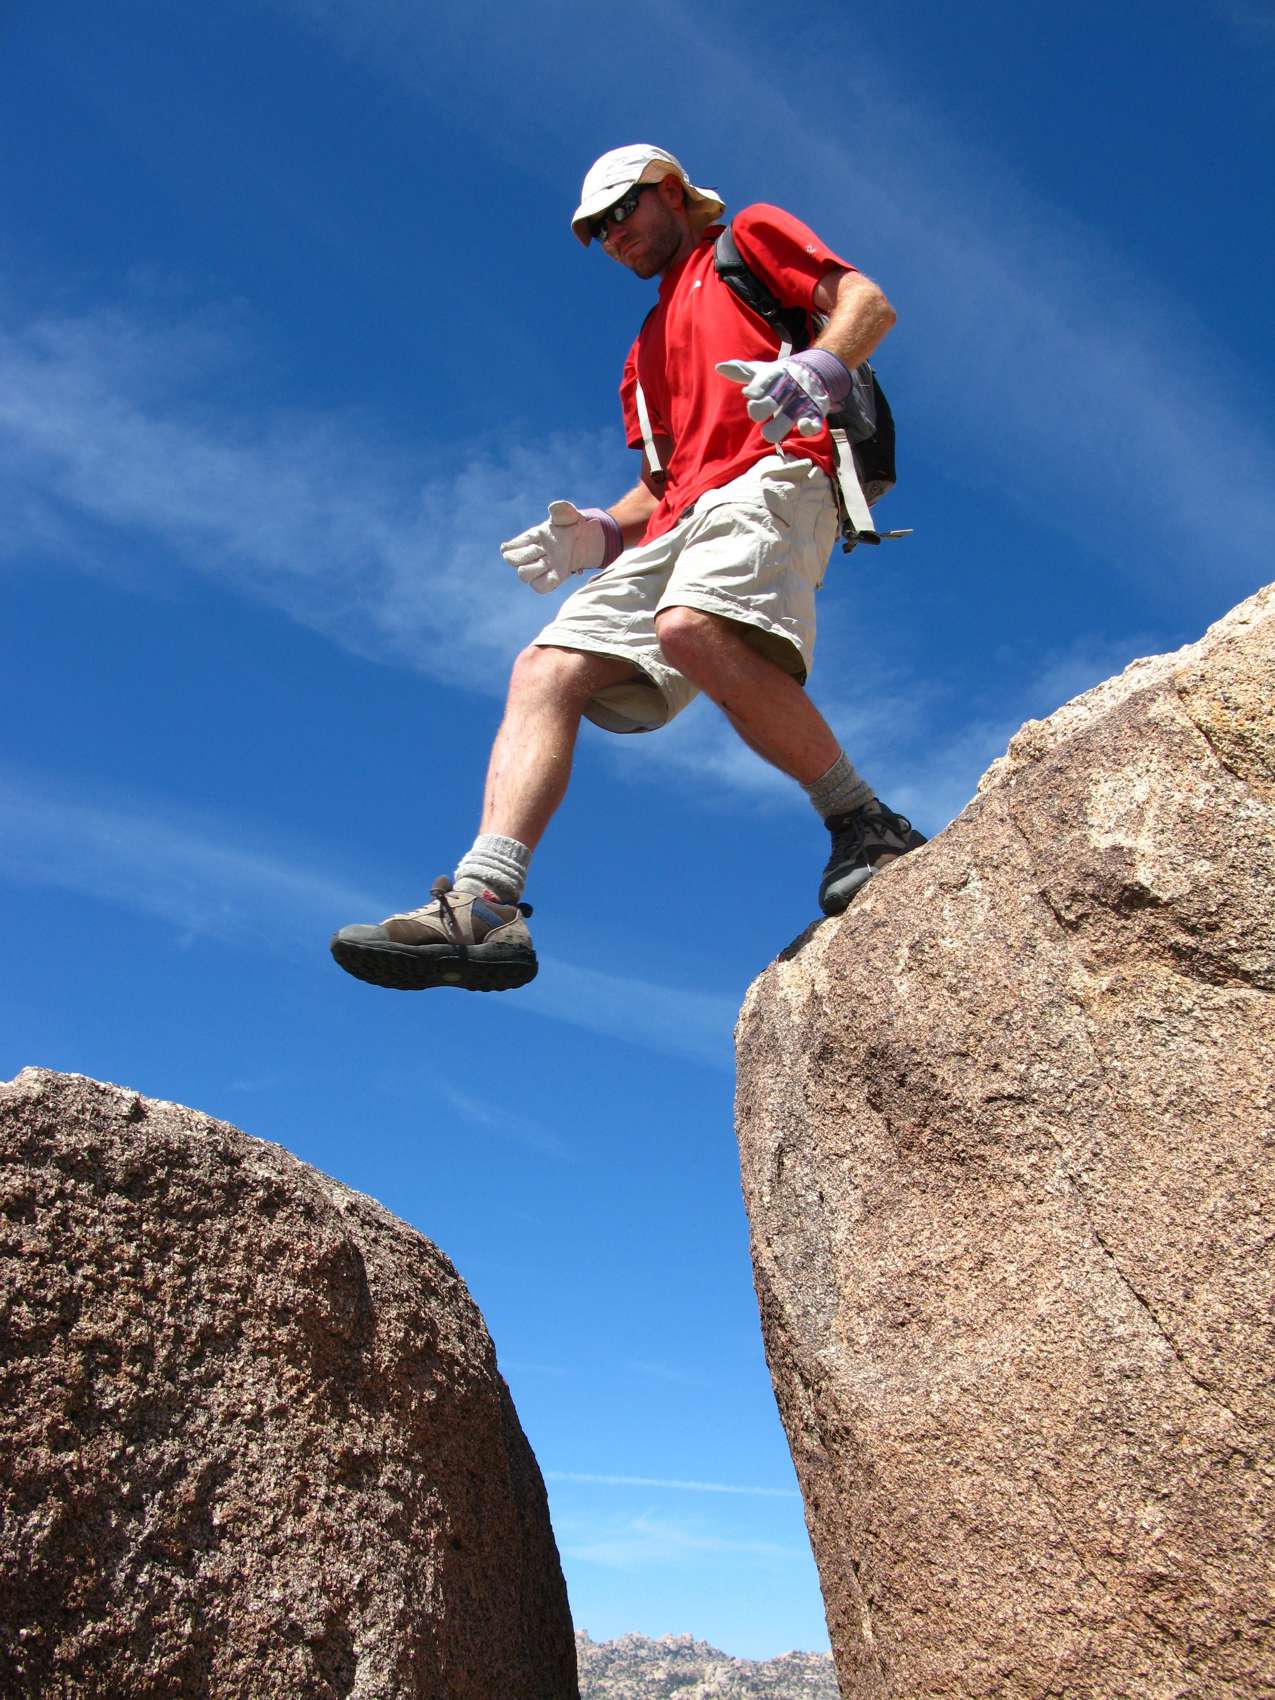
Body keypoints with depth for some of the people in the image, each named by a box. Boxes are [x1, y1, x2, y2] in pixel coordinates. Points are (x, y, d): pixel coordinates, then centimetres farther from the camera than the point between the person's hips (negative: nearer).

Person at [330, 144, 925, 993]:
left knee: (693, 628, -37)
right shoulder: (647, 350, 39)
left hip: (772, 475, -7)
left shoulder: (750, 237, 20)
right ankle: (483, 906, -25)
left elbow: (869, 302, 4)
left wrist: (816, 369, -18)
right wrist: (599, 534, 11)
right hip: (678, 523, 7)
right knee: (545, 670, -12)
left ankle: (868, 825, -25)